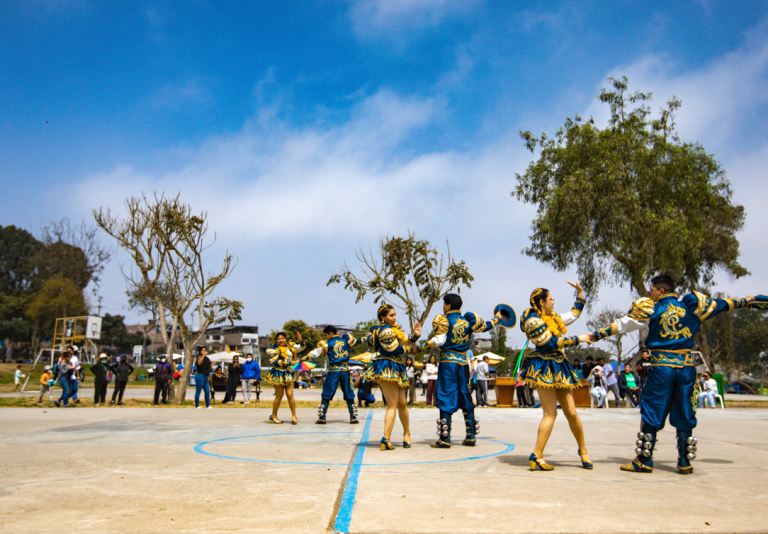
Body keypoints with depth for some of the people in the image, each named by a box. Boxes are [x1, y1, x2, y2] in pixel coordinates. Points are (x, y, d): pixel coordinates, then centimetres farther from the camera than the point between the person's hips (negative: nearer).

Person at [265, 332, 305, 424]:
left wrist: (300, 341, -6)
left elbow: (301, 348, 17)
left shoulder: (290, 347, 13)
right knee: (279, 396, -1)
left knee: (290, 395, -4)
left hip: (288, 374, 4)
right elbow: (276, 362, -14)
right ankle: (273, 416, 13)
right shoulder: (273, 350, -3)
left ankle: (294, 416, 3)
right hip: (278, 374, -4)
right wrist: (290, 362, -15)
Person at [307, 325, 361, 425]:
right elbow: (357, 341, 22)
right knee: (349, 395, 9)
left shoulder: (327, 343, 1)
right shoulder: (345, 340, 10)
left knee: (326, 395, 4)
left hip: (333, 371, -2)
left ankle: (322, 418, 2)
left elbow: (316, 353, -5)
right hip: (345, 370, 3)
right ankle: (353, 418, 7)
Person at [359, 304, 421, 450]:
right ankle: (386, 439, -7)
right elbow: (394, 349, -19)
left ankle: (407, 433, 27)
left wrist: (415, 336, -2)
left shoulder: (394, 328, 20)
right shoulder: (386, 330, -13)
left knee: (402, 404, 13)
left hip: (396, 370, 9)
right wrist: (409, 348, -3)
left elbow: (405, 341, 16)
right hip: (387, 370, -9)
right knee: (392, 405, -8)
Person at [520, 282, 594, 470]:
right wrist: (578, 339, -11)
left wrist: (580, 293, 27)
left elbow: (573, 315, 32)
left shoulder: (553, 317, 17)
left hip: (559, 368, 8)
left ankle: (583, 451, 23)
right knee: (550, 413, -12)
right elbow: (550, 343, -17)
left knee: (571, 413, 7)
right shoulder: (533, 320, -10)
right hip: (544, 368, -8)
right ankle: (537, 455, -8)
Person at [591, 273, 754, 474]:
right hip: (686, 367, 3)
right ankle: (685, 463, 16)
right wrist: (745, 301, 38)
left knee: (651, 413, 2)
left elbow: (621, 325, -2)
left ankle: (644, 461, 5)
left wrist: (595, 335, 3)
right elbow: (720, 305, 21)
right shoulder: (690, 305, 7)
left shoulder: (650, 309, -2)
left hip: (661, 367, -3)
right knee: (684, 415, 12)